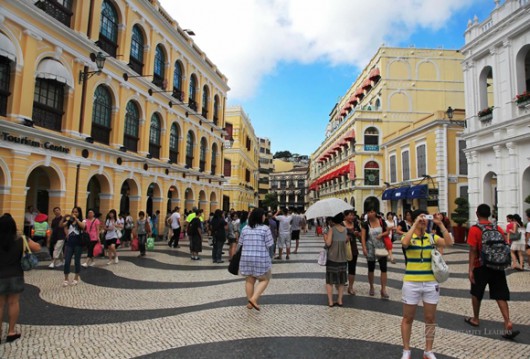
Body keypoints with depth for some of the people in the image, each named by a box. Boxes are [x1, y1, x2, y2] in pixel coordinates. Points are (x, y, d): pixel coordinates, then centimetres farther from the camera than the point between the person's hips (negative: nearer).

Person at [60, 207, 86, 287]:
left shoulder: (82, 221, 1)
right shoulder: (69, 221, 9)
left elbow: (83, 226, -19)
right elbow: (61, 226, -2)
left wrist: (76, 219, -17)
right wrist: (64, 219, -17)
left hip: (78, 243, -2)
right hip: (69, 242, 2)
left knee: (77, 261, 6)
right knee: (67, 261, 0)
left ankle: (76, 279, 19)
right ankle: (66, 279, 10)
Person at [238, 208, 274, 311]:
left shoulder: (245, 228, 6)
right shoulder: (265, 229, -9)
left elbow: (240, 244, 9)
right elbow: (269, 246, -9)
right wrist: (270, 257, 4)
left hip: (246, 258, 5)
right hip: (261, 259, -5)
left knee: (249, 280, 14)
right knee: (264, 280, 10)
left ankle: (250, 302, 20)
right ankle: (254, 298, -5)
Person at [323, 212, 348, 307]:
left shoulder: (331, 229, -13)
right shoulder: (345, 229, 2)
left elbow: (328, 243, -19)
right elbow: (346, 240, 12)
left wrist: (325, 236, -3)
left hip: (332, 258, -4)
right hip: (342, 259, 5)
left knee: (330, 281, 5)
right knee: (341, 280, 15)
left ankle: (330, 301, 5)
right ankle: (340, 300, 17)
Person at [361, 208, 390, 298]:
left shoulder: (381, 222, -3)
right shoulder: (365, 224, -7)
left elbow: (387, 231, 7)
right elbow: (363, 237, -10)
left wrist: (382, 234, -14)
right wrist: (364, 248, -19)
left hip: (381, 247, 0)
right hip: (370, 249, 0)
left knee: (383, 268, -6)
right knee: (371, 269, 11)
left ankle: (383, 289, 0)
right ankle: (371, 287, 27)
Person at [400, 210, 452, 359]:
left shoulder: (432, 237, 3)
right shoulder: (408, 237, -5)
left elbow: (448, 242, -13)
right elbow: (404, 243, -29)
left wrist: (440, 224, -16)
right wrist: (415, 224, -25)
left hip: (431, 283, 3)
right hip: (411, 283, -3)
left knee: (430, 318, 12)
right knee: (408, 318, 8)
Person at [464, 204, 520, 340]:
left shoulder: (474, 229, -11)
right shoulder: (498, 228, 3)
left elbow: (473, 250, -14)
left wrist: (471, 269, -11)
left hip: (481, 267, -3)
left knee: (476, 293, 15)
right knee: (500, 296, 5)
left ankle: (475, 319, 29)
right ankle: (508, 323, -8)